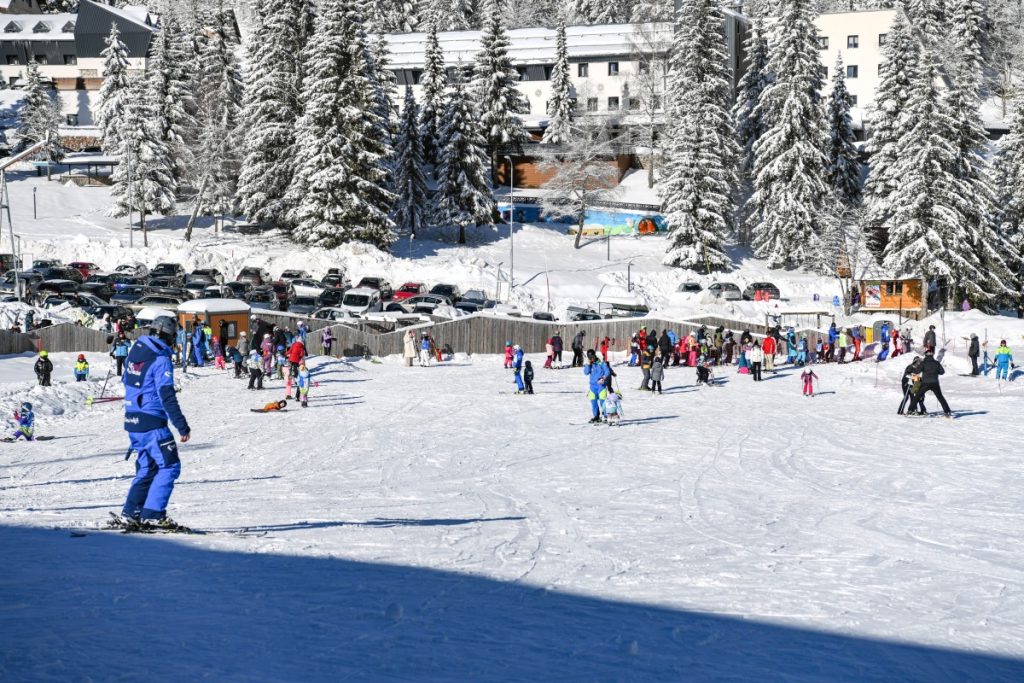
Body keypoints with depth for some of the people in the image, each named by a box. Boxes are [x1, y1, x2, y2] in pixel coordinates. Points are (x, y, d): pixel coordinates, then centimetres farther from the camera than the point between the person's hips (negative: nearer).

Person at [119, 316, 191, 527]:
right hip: (152, 423, -8)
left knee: (146, 466, 18)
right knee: (170, 466, -2)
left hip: (132, 420, 8)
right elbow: (167, 397, -19)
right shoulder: (161, 359, -16)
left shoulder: (135, 352, 9)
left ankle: (131, 512, 16)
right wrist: (182, 426, -16)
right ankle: (153, 513, -7)